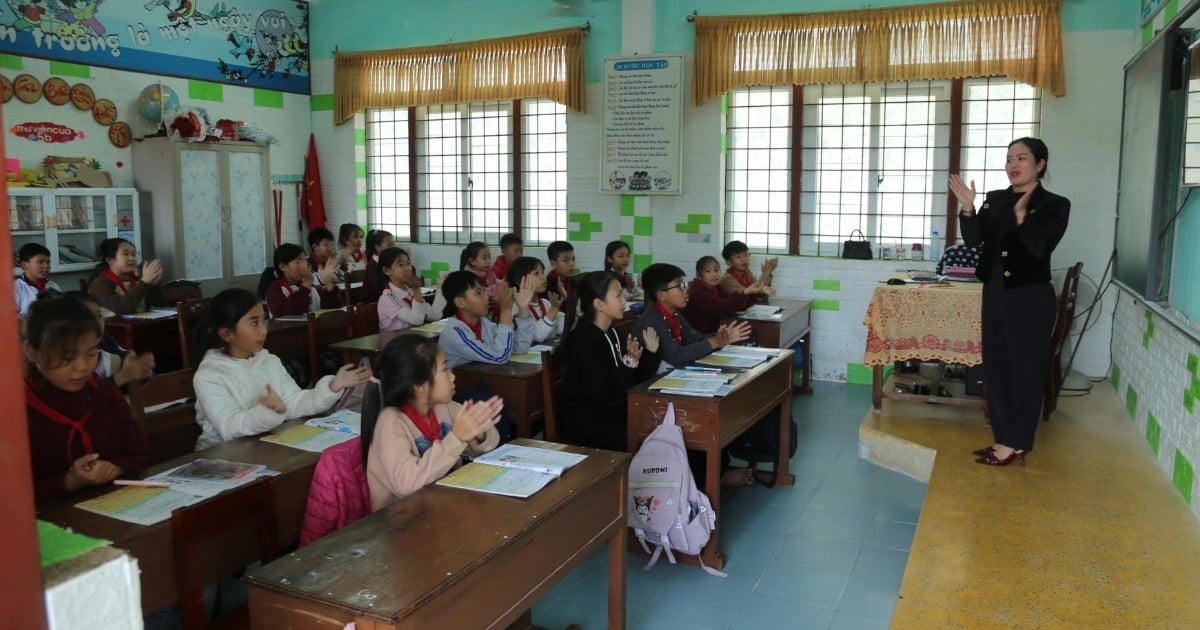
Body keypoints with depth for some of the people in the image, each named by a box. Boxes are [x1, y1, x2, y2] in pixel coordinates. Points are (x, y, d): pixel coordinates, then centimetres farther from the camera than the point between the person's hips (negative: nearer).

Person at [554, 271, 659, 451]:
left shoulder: (612, 334, 8)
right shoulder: (583, 341, -18)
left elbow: (634, 382, 9)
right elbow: (606, 396, -24)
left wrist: (650, 353, -1)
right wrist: (629, 362, -22)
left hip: (608, 415, 8)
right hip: (585, 424, -8)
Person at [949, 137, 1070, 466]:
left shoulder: (1054, 205, -6)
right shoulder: (994, 200, 9)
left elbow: (1040, 248, -18)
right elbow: (973, 240, -1)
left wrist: (1022, 216, -28)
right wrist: (967, 208, -15)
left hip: (1030, 297, -6)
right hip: (995, 293, 6)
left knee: (1024, 368, 2)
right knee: (995, 365, 10)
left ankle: (1017, 443, 12)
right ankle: (1003, 438, 22)